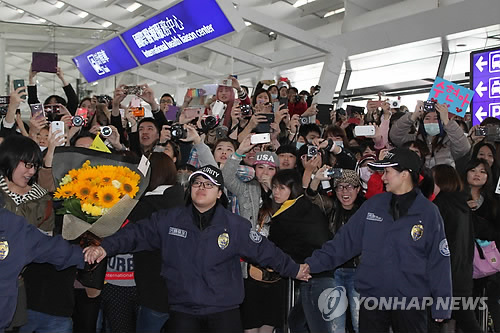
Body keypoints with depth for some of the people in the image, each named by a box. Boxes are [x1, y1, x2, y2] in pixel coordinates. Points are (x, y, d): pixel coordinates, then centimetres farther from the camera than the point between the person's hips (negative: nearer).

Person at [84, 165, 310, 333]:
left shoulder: (235, 225, -1)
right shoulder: (169, 220, 1)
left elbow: (264, 250, 6)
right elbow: (137, 233, -2)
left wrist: (294, 270, 11)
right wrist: (106, 247, -15)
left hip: (224, 311, 0)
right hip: (182, 311, 1)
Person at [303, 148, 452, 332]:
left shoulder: (428, 212, -4)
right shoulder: (373, 205, 3)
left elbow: (439, 260, -3)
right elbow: (346, 240, 4)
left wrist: (442, 305, -4)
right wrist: (313, 263, -4)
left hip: (411, 303, -2)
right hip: (371, 300, 2)